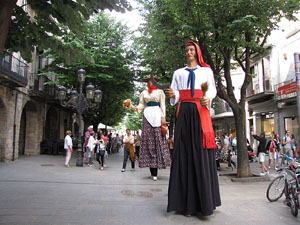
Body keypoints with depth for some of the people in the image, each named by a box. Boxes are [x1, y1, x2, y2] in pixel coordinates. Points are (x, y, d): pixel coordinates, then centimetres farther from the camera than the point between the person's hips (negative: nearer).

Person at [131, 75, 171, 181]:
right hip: (147, 115, 3)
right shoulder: (144, 93, 19)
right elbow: (141, 104, 12)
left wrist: (163, 116, -5)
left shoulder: (160, 91, 11)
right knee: (147, 139, -5)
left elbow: (163, 105, 6)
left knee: (158, 139, -9)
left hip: (157, 114, -2)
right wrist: (136, 108, -9)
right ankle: (153, 172, 0)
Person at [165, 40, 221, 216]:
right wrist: (172, 94, -10)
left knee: (202, 152, -8)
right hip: (184, 111, 1)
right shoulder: (178, 73, 22)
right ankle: (187, 202, -1)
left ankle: (206, 202, -2)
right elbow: (175, 93, 13)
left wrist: (208, 98, -12)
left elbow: (213, 89, 10)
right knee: (184, 153, -5)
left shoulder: (206, 70, 19)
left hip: (201, 111, -1)